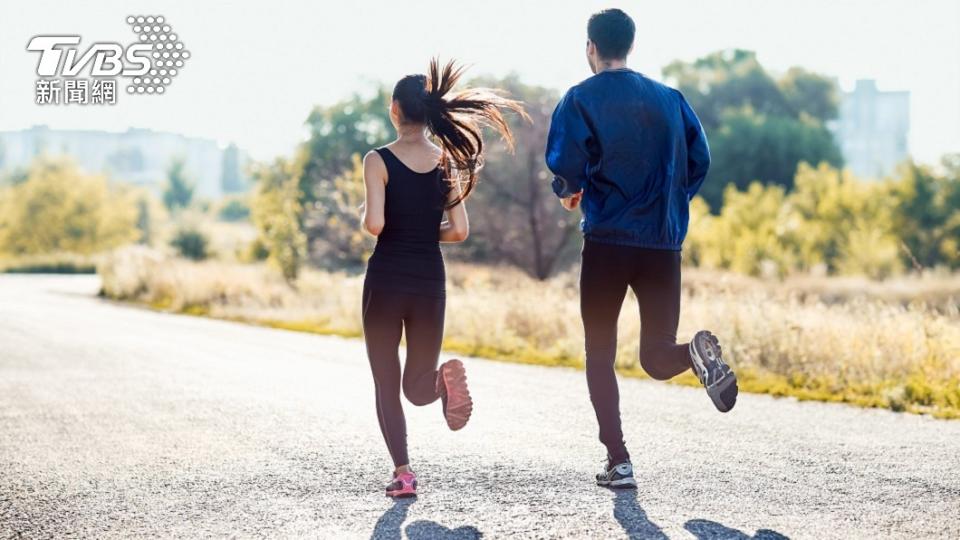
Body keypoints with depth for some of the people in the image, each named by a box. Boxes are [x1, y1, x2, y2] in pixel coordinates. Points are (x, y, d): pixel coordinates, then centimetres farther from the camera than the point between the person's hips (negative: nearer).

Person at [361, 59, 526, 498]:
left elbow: (375, 224, -19)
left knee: (386, 384, 10)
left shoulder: (378, 161, -9)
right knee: (417, 387, 14)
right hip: (430, 280, 3)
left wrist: (364, 216, 4)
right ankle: (443, 379, -20)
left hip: (386, 278, -3)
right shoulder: (447, 161, 3)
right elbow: (459, 231, 0)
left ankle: (402, 473, 0)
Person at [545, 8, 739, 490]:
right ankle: (697, 351, -24)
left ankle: (618, 461, 1)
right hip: (663, 242, 3)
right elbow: (699, 161, 9)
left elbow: (565, 166, -13)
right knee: (657, 357, 10)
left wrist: (568, 193, 9)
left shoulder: (581, 100, -1)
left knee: (600, 356, 10)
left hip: (608, 239, -3)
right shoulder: (669, 99, 12)